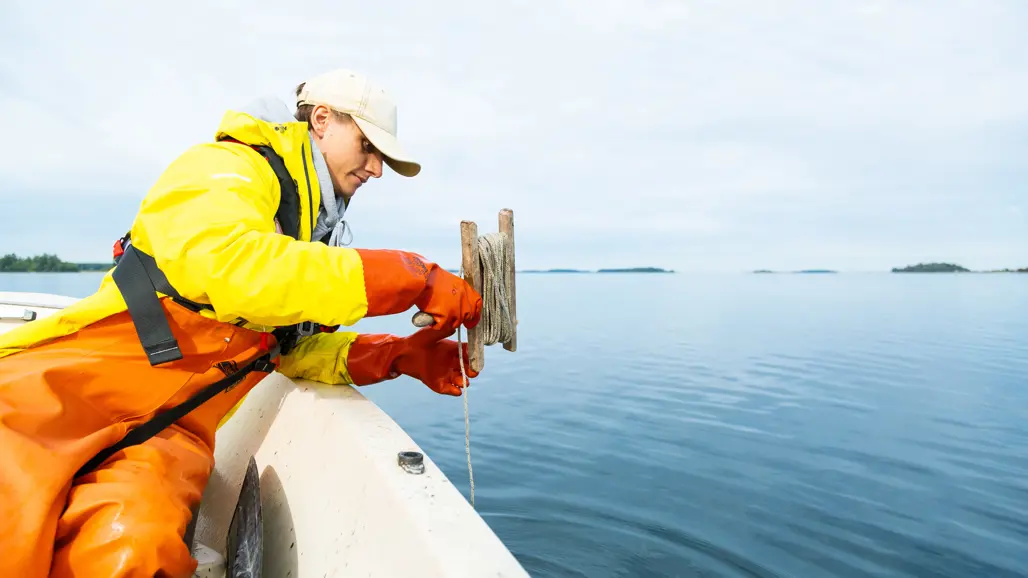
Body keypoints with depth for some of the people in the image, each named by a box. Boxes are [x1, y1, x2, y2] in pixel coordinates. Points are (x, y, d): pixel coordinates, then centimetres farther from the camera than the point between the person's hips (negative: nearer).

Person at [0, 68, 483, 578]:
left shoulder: (314, 231, 16)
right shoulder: (228, 168, -5)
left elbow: (295, 346, 13)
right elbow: (227, 264, -27)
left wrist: (399, 355, -4)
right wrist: (413, 279, -24)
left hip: (169, 431, 6)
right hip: (65, 388, -5)